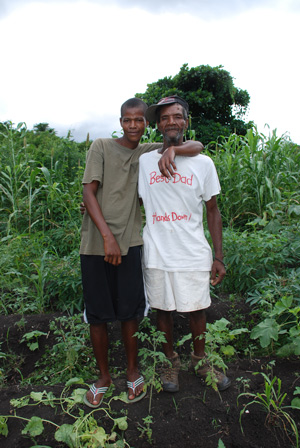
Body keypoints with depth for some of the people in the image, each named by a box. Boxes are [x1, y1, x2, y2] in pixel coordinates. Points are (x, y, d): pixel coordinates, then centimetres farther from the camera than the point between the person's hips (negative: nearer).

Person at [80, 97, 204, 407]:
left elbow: (197, 147, 7)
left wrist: (172, 150, -15)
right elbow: (88, 192, -4)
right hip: (95, 243, 0)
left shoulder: (150, 152, 9)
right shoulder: (101, 146, 3)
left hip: (129, 243, 1)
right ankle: (103, 376, 30)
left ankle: (132, 371, 33)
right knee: (96, 315, 8)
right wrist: (107, 236, -14)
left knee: (129, 311, 8)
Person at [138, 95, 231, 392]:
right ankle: (171, 362, 38)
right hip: (157, 254, 1)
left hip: (194, 254, 0)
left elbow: (212, 211, 4)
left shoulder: (203, 163, 1)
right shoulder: (144, 161, 2)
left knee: (197, 309, 12)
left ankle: (200, 361, 38)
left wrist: (219, 257, 1)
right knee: (163, 309, 13)